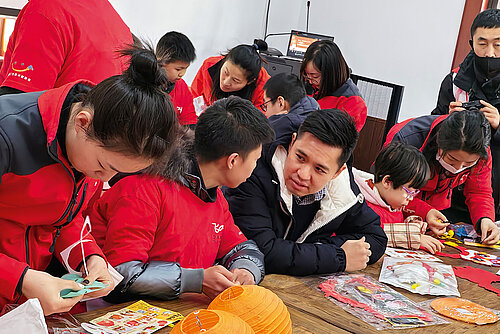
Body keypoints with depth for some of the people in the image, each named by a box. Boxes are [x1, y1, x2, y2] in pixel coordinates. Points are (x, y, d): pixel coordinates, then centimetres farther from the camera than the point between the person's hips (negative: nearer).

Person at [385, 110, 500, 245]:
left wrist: (485, 219, -32)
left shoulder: (480, 152, -24)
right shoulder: (407, 139, -36)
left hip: (438, 207, 4)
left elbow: (479, 193, -10)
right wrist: (424, 212, -40)